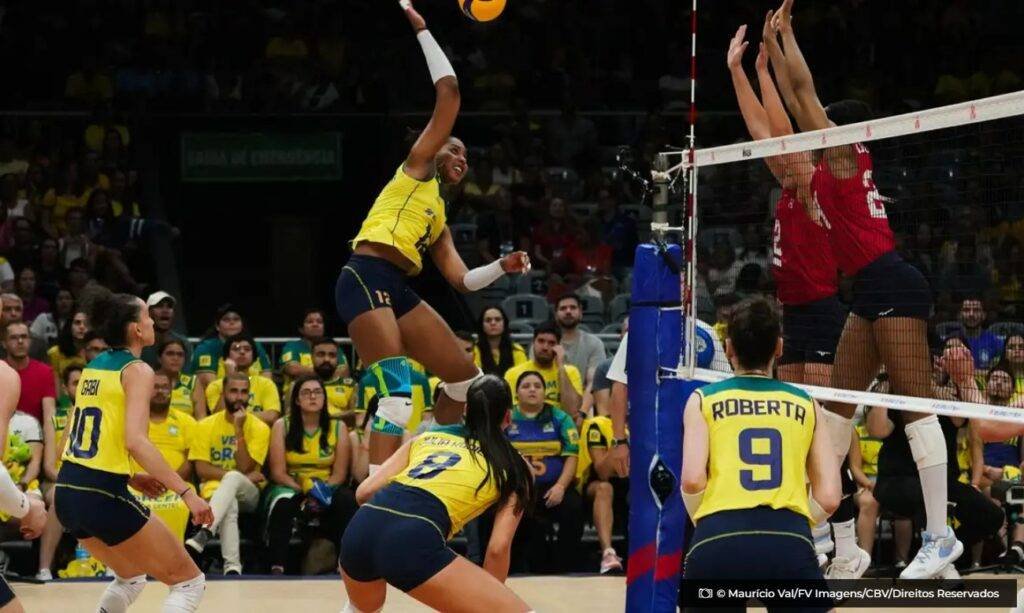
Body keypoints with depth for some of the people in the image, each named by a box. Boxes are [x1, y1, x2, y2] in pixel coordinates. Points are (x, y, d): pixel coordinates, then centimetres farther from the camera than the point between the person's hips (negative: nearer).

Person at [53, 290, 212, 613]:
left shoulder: (94, 367, 15)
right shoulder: (137, 370, -9)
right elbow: (135, 441, -22)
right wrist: (186, 492, -23)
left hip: (68, 490, 8)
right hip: (104, 498, -8)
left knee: (131, 577, 30)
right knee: (190, 582, 3)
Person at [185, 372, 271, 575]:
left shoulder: (259, 428, 1)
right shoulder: (206, 425, 4)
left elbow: (245, 468, -9)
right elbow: (201, 469, -4)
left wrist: (239, 429, -15)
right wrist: (243, 476, -15)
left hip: (247, 493, 0)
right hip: (214, 490, 0)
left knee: (233, 479, -38)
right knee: (229, 506, -38)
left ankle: (203, 534, -55)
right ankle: (232, 566, -49)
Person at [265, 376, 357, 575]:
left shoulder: (338, 428, 6)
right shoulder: (282, 426, 3)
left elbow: (340, 473, 1)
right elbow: (278, 472, -4)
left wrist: (322, 491, -18)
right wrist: (306, 491, -18)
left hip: (327, 488, 1)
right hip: (290, 487, -1)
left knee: (347, 500, -31)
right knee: (282, 503, -36)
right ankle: (277, 568, -40)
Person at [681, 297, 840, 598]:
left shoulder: (703, 400, 17)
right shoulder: (806, 405, 21)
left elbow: (692, 480, 1)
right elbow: (829, 498, 13)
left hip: (717, 542, 0)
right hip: (790, 541, 0)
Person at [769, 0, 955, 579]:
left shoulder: (844, 153, -4)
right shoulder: (833, 162, 18)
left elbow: (802, 89, -4)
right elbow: (796, 97, 25)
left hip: (893, 286, -10)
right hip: (872, 291, 10)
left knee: (916, 404, -12)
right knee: (839, 402, 12)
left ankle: (941, 536, -15)